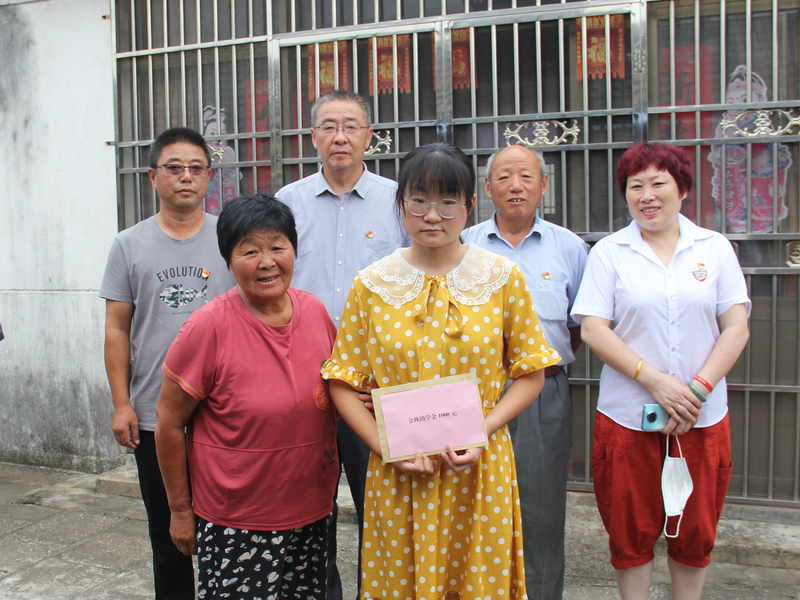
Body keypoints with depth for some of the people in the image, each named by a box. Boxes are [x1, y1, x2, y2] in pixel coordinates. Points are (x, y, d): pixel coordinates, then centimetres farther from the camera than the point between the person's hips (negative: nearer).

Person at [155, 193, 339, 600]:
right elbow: (168, 424, -8)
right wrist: (180, 510, -4)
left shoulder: (315, 311, -1)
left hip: (312, 510, 5)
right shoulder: (208, 327, -16)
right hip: (236, 522, -4)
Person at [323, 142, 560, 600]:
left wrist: (483, 432, -12)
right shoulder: (372, 285, 0)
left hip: (480, 471, 0)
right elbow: (344, 382, 2)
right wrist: (385, 446, -11)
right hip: (399, 475, 0)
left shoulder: (504, 278, -1)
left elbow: (531, 373, 2)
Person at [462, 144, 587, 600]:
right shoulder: (463, 247, 6)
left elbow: (582, 324, 13)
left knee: (542, 510, 6)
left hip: (544, 395, 0)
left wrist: (548, 358, 3)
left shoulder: (569, 247, 7)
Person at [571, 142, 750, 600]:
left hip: (702, 418, 1)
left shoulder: (715, 247, 5)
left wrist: (698, 389, -12)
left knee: (696, 533, 11)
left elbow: (737, 327, 1)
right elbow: (594, 330, -6)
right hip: (627, 418, -1)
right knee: (632, 532, 8)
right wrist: (655, 381, -16)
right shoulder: (608, 252, 1)